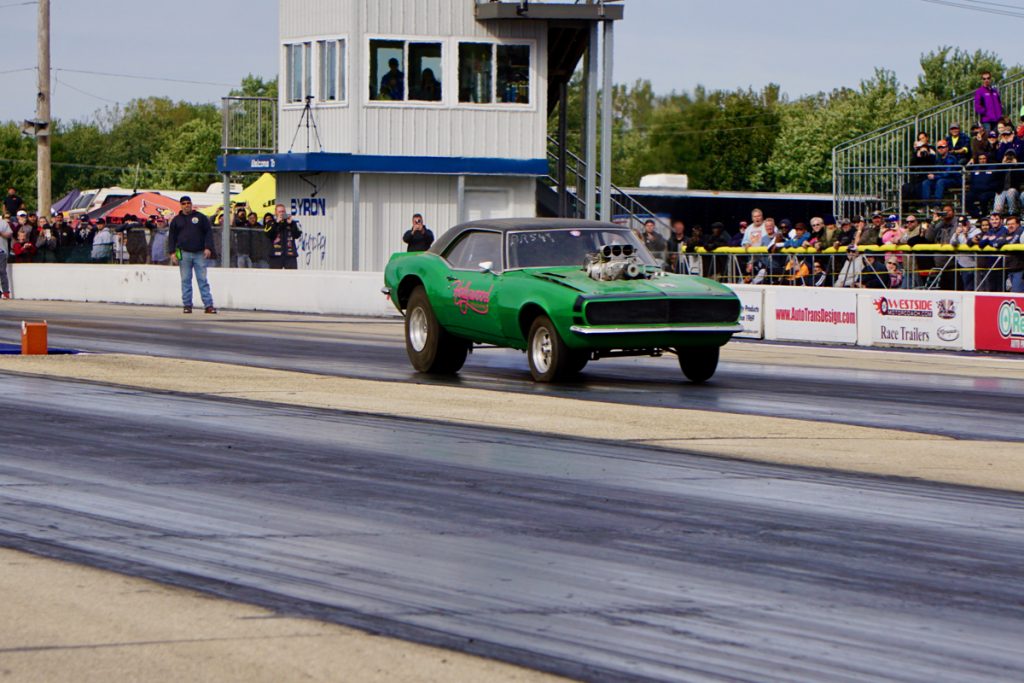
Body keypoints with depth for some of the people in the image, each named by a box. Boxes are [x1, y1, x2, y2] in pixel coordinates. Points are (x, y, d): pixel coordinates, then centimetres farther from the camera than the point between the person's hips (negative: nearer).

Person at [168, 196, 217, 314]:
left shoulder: (200, 217, 9)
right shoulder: (176, 220, 11)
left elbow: (208, 232, 7)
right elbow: (171, 237, 11)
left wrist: (208, 248, -5)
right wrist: (172, 253, 0)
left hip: (199, 253, -1)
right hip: (184, 253, 1)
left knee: (203, 280, -3)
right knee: (185, 280, 2)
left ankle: (208, 305, -5)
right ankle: (187, 305, 6)